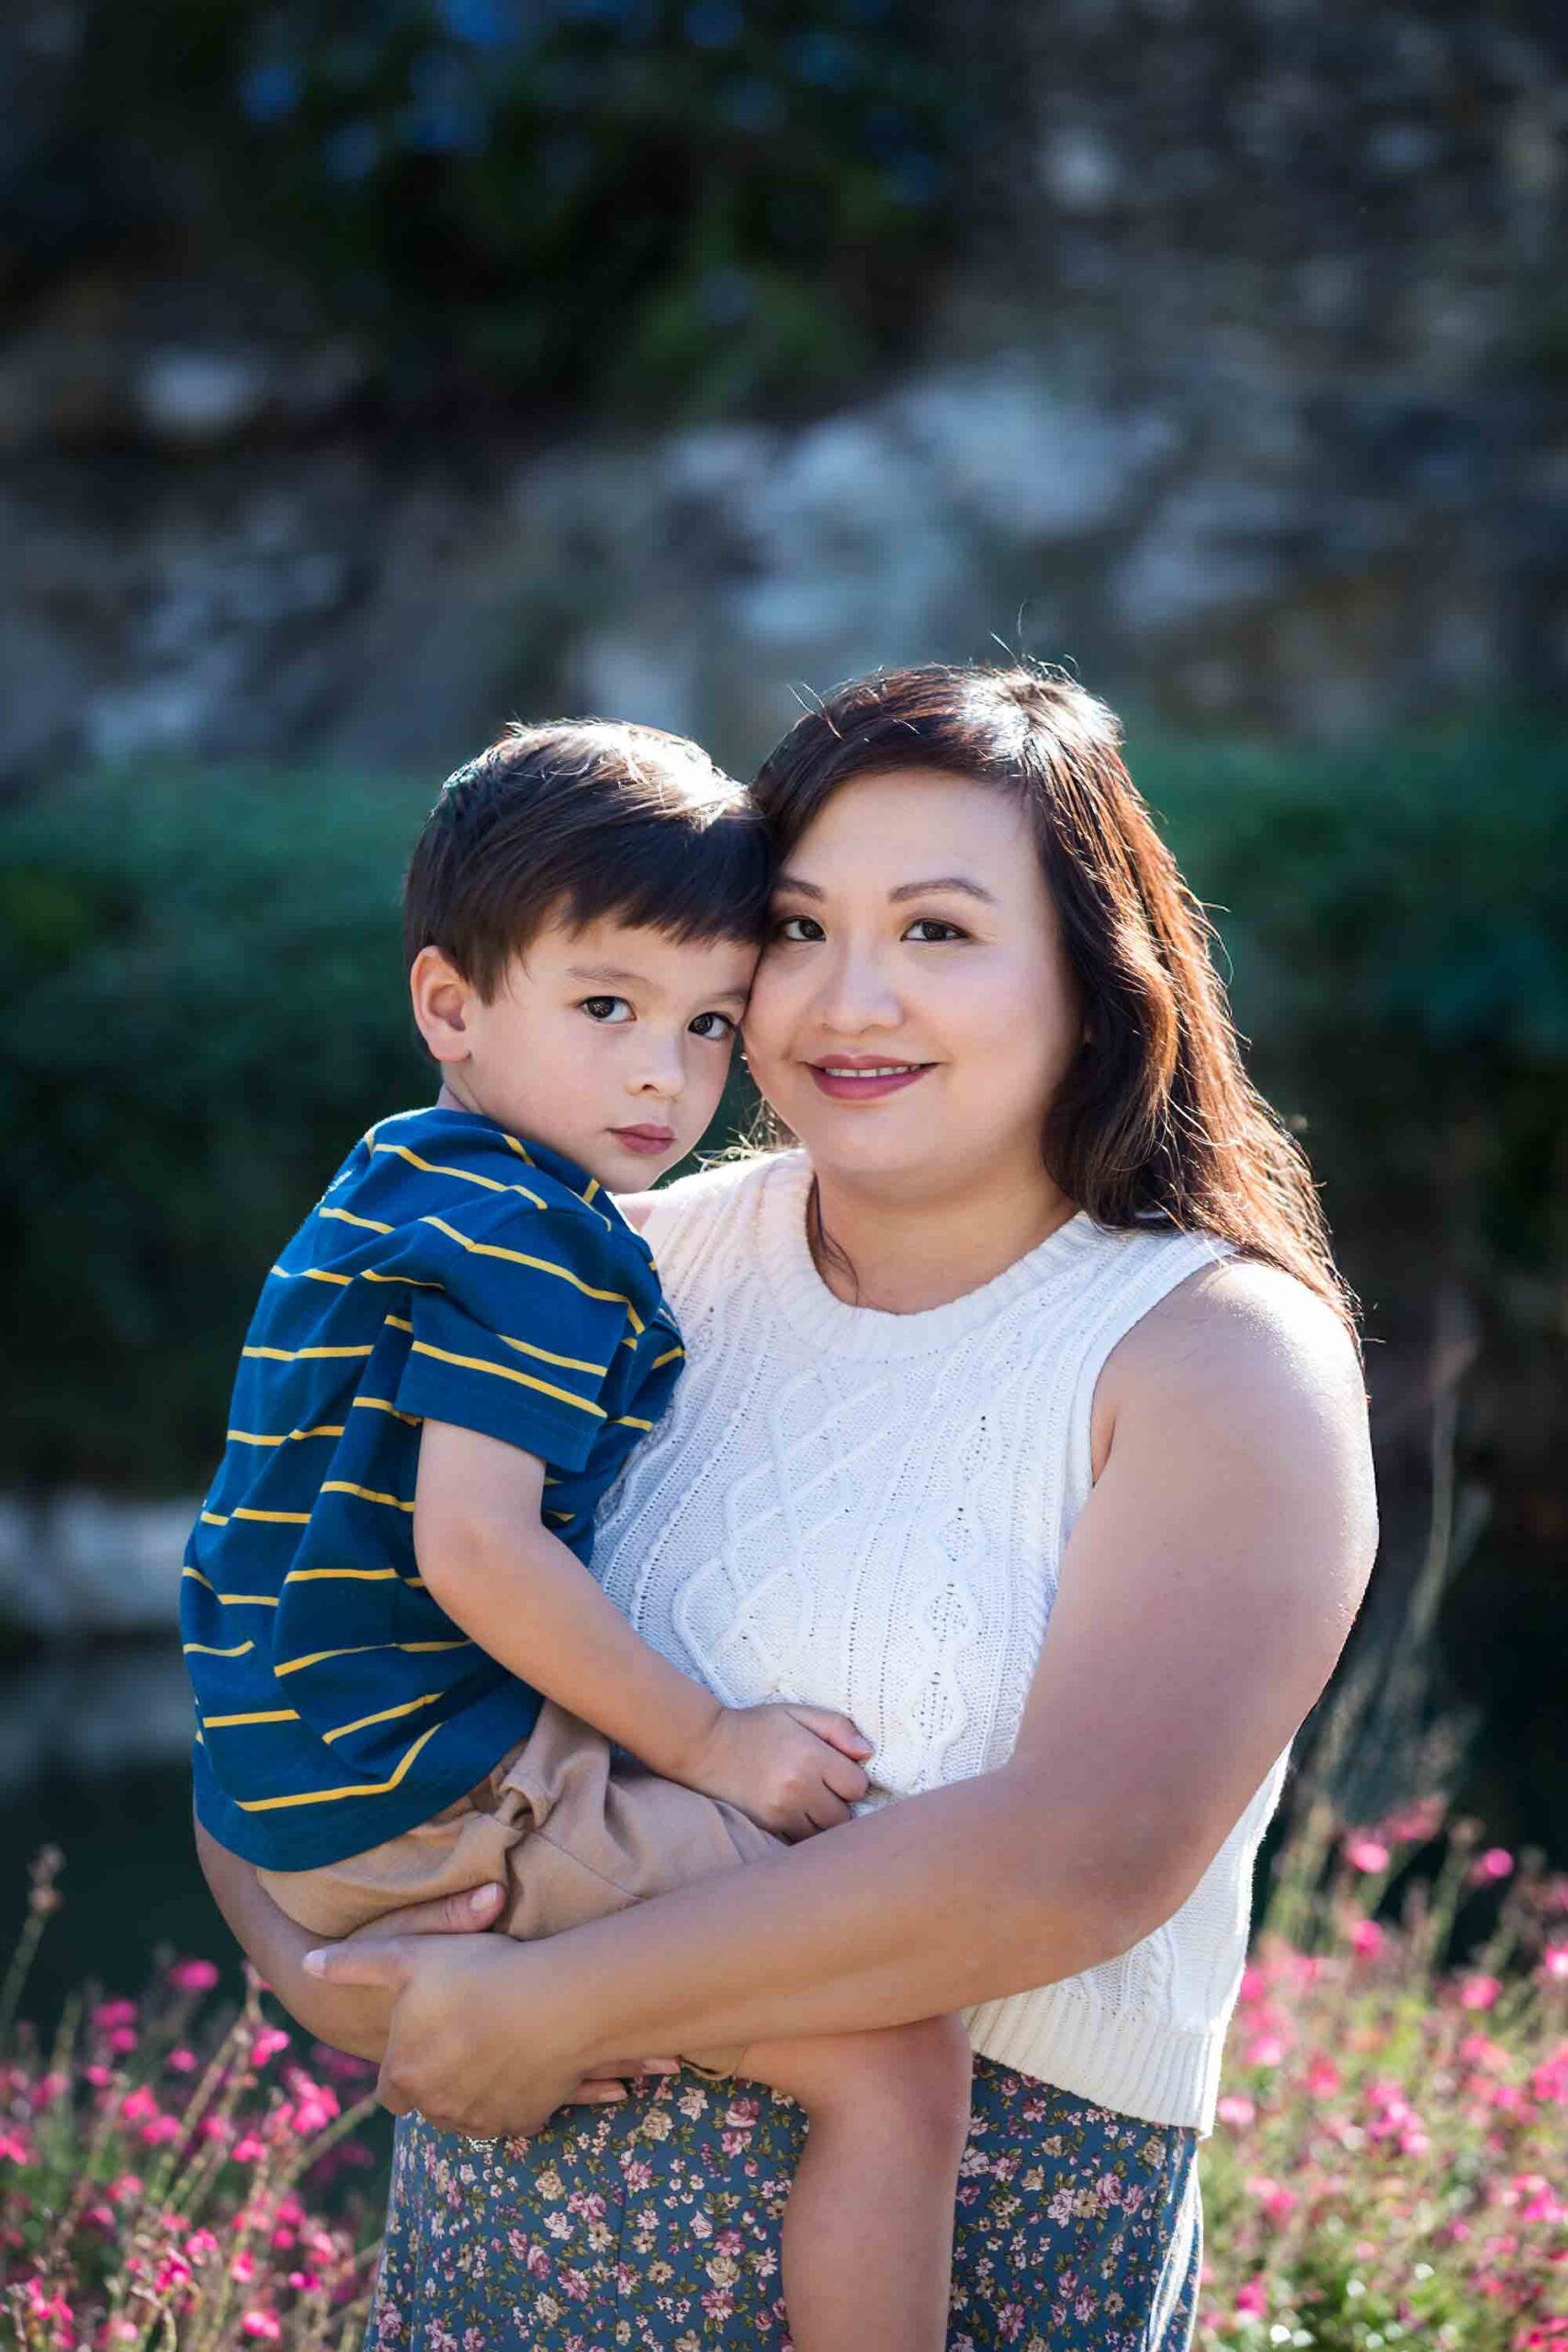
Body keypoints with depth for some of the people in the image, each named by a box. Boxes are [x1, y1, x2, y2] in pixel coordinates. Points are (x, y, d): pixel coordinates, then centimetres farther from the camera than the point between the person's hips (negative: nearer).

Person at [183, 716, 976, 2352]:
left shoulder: (400, 1184, 18)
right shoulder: (528, 1236, -15)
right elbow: (475, 1552, -24)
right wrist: (711, 1745, -15)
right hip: (432, 1805, -11)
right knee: (898, 2051, -16)